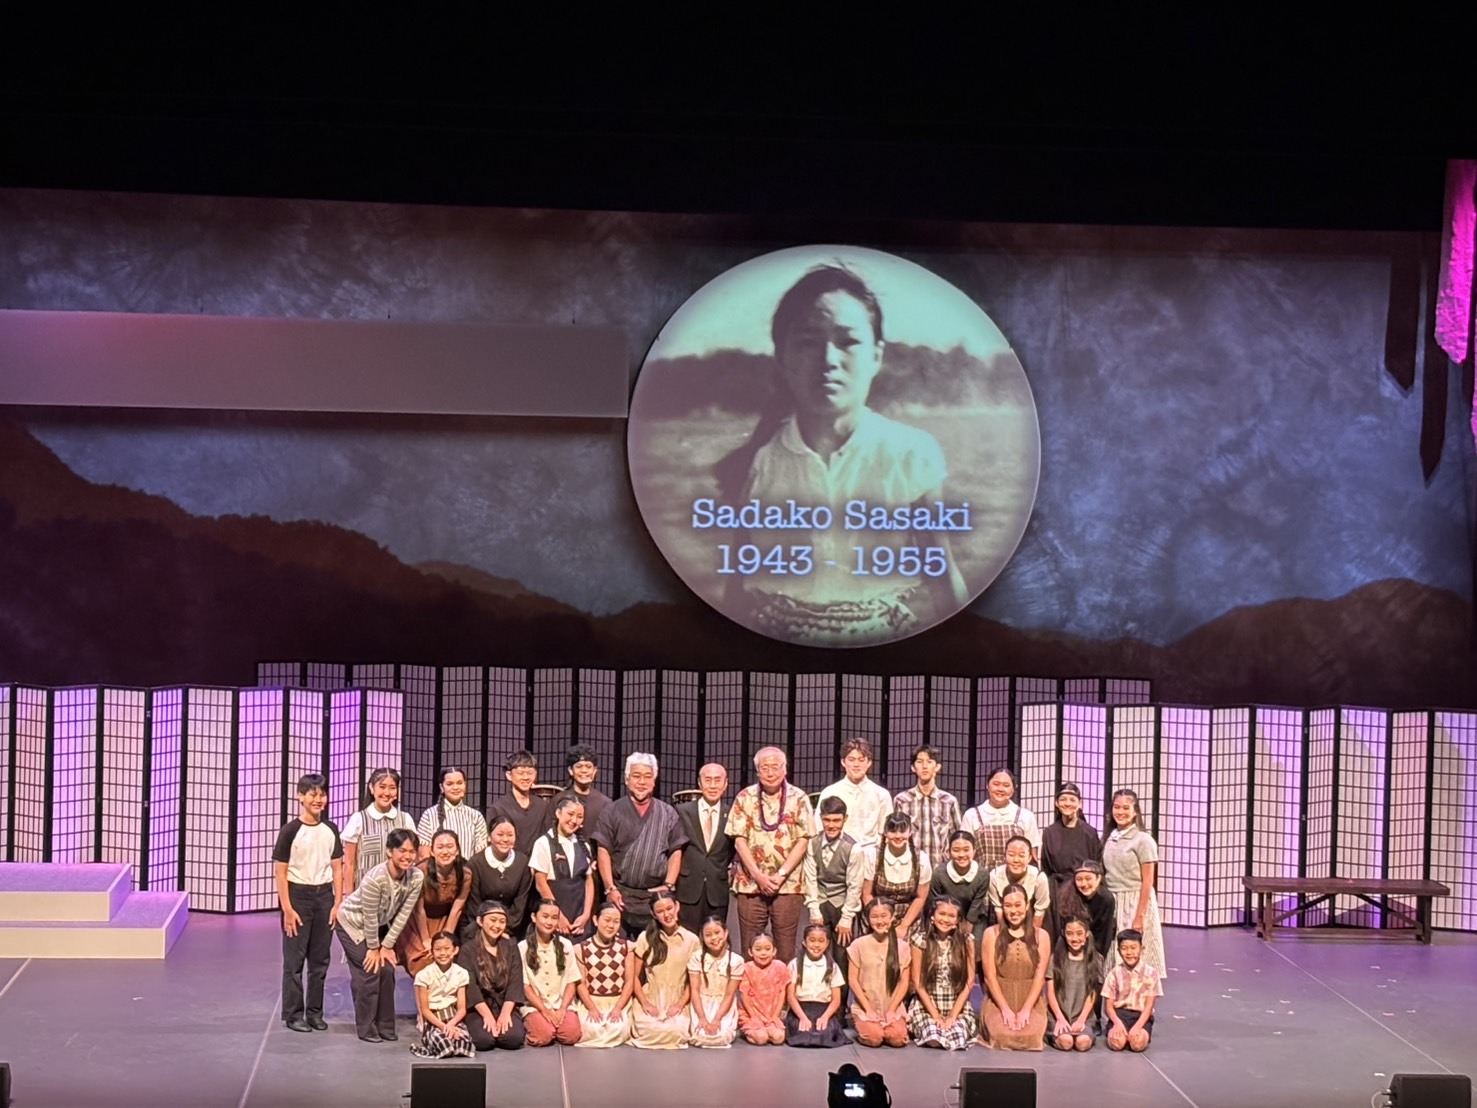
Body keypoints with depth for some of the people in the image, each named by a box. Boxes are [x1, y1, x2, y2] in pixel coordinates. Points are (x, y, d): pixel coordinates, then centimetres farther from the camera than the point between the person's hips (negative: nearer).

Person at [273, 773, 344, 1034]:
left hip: (324, 895, 4)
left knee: (320, 958, 7)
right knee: (294, 959, 1)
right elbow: (280, 871, -8)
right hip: (298, 895, -4)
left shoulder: (330, 830, 6)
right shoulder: (291, 831, -8)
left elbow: (337, 868, 10)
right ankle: (293, 1014, 8)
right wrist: (287, 909, -12)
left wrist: (338, 903, 2)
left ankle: (315, 1012, 16)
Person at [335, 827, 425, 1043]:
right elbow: (369, 917, -26)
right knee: (369, 971, -10)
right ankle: (366, 1029, 2)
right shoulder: (375, 879, -37)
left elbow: (403, 914, -13)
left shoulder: (417, 877, -21)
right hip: (353, 923, -5)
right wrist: (373, 948, -14)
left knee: (387, 970, -1)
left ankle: (385, 1027, 11)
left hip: (379, 925, 5)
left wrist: (386, 946, -10)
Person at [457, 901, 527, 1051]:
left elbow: (515, 982, 1)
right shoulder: (468, 950, -1)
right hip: (478, 1008, -2)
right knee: (484, 1040, -29)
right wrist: (487, 1015, -19)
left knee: (514, 1038, -26)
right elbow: (470, 986, -9)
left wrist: (505, 1013, -13)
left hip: (505, 1006, 2)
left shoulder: (510, 947, 9)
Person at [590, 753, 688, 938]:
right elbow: (603, 851, 1)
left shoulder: (668, 814, 10)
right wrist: (610, 888, -6)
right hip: (621, 894, -1)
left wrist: (668, 886, -3)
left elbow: (676, 853, 8)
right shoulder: (613, 812, 5)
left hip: (656, 896, 1)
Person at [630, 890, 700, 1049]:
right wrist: (645, 1003, -8)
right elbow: (635, 977, 5)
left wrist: (680, 1003, -7)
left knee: (676, 1032, -32)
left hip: (677, 1004, 0)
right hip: (650, 1001, 0)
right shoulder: (646, 938, 3)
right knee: (651, 1030, -31)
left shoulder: (692, 940, 3)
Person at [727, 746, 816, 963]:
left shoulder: (799, 799, 3)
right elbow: (739, 840, 0)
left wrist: (781, 875, -11)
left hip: (788, 884, -1)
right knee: (750, 948, 2)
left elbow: (803, 840, -1)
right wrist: (758, 876, -10)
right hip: (750, 884, 1)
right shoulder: (745, 798, 4)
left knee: (785, 949, -1)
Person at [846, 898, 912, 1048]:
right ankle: (862, 1026, 6)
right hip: (865, 1008, -2)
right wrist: (868, 1009, -9)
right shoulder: (859, 945, -2)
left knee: (897, 1038, -25)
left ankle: (886, 1025, 8)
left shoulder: (902, 947, 3)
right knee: (874, 1038, -28)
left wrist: (891, 1010, -6)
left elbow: (904, 982, 4)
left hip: (893, 1009, 2)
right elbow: (853, 980, -3)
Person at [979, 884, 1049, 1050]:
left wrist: (1026, 1009, -14)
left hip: (1031, 1002, 1)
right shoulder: (991, 934, 2)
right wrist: (1005, 1009, -13)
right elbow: (990, 976, -3)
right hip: (998, 1002, -1)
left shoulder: (1040, 936, 5)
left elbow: (1040, 976, -2)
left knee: (1031, 1037, -29)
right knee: (1002, 1037, -29)